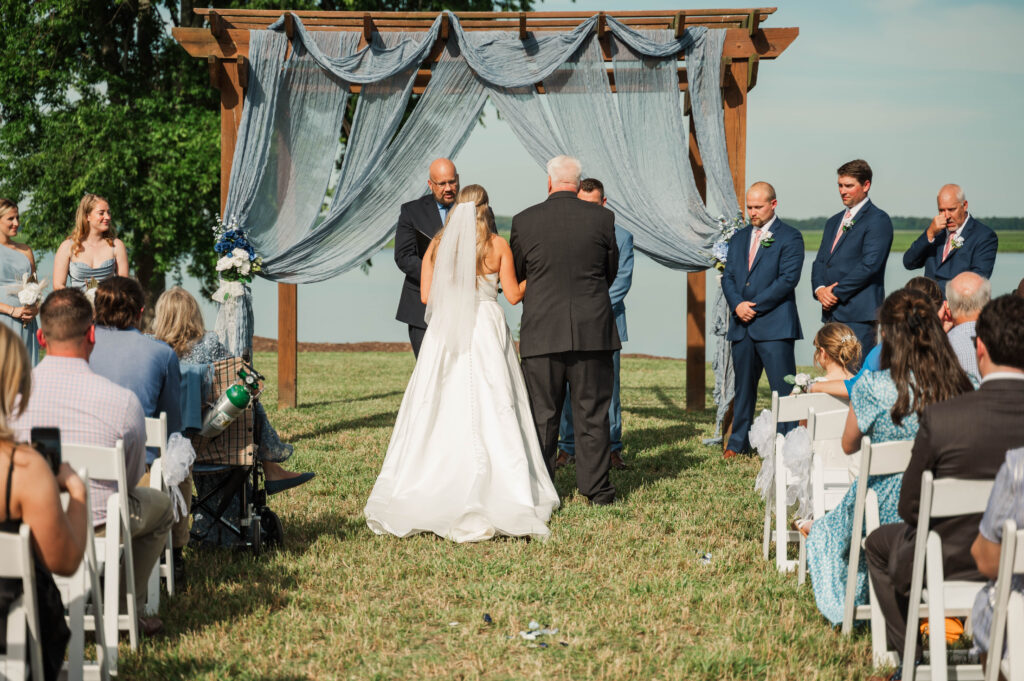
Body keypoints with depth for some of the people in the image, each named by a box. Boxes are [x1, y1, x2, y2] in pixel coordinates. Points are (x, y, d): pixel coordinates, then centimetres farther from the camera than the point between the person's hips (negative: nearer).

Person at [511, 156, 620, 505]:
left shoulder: (524, 221, -3)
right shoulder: (602, 218, -2)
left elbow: (516, 274, 9)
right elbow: (611, 271, 9)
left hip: (542, 330, 0)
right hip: (593, 329, 0)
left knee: (542, 414, 8)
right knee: (592, 412, 7)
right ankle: (596, 488, 10)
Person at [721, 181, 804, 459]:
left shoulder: (790, 238, -2)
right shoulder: (739, 238, 18)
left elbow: (788, 278, -11)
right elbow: (728, 276, 13)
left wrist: (755, 306, -13)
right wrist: (737, 304, -7)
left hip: (774, 325, -6)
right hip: (742, 326, 6)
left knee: (784, 389, -7)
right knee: (743, 386, 13)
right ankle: (738, 442, 20)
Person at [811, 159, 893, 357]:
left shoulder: (878, 220, -4)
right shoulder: (834, 222, 22)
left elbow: (870, 265, -14)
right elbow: (820, 261, 19)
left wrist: (836, 292, -12)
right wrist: (819, 289, -2)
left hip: (858, 315, -8)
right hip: (831, 314, 8)